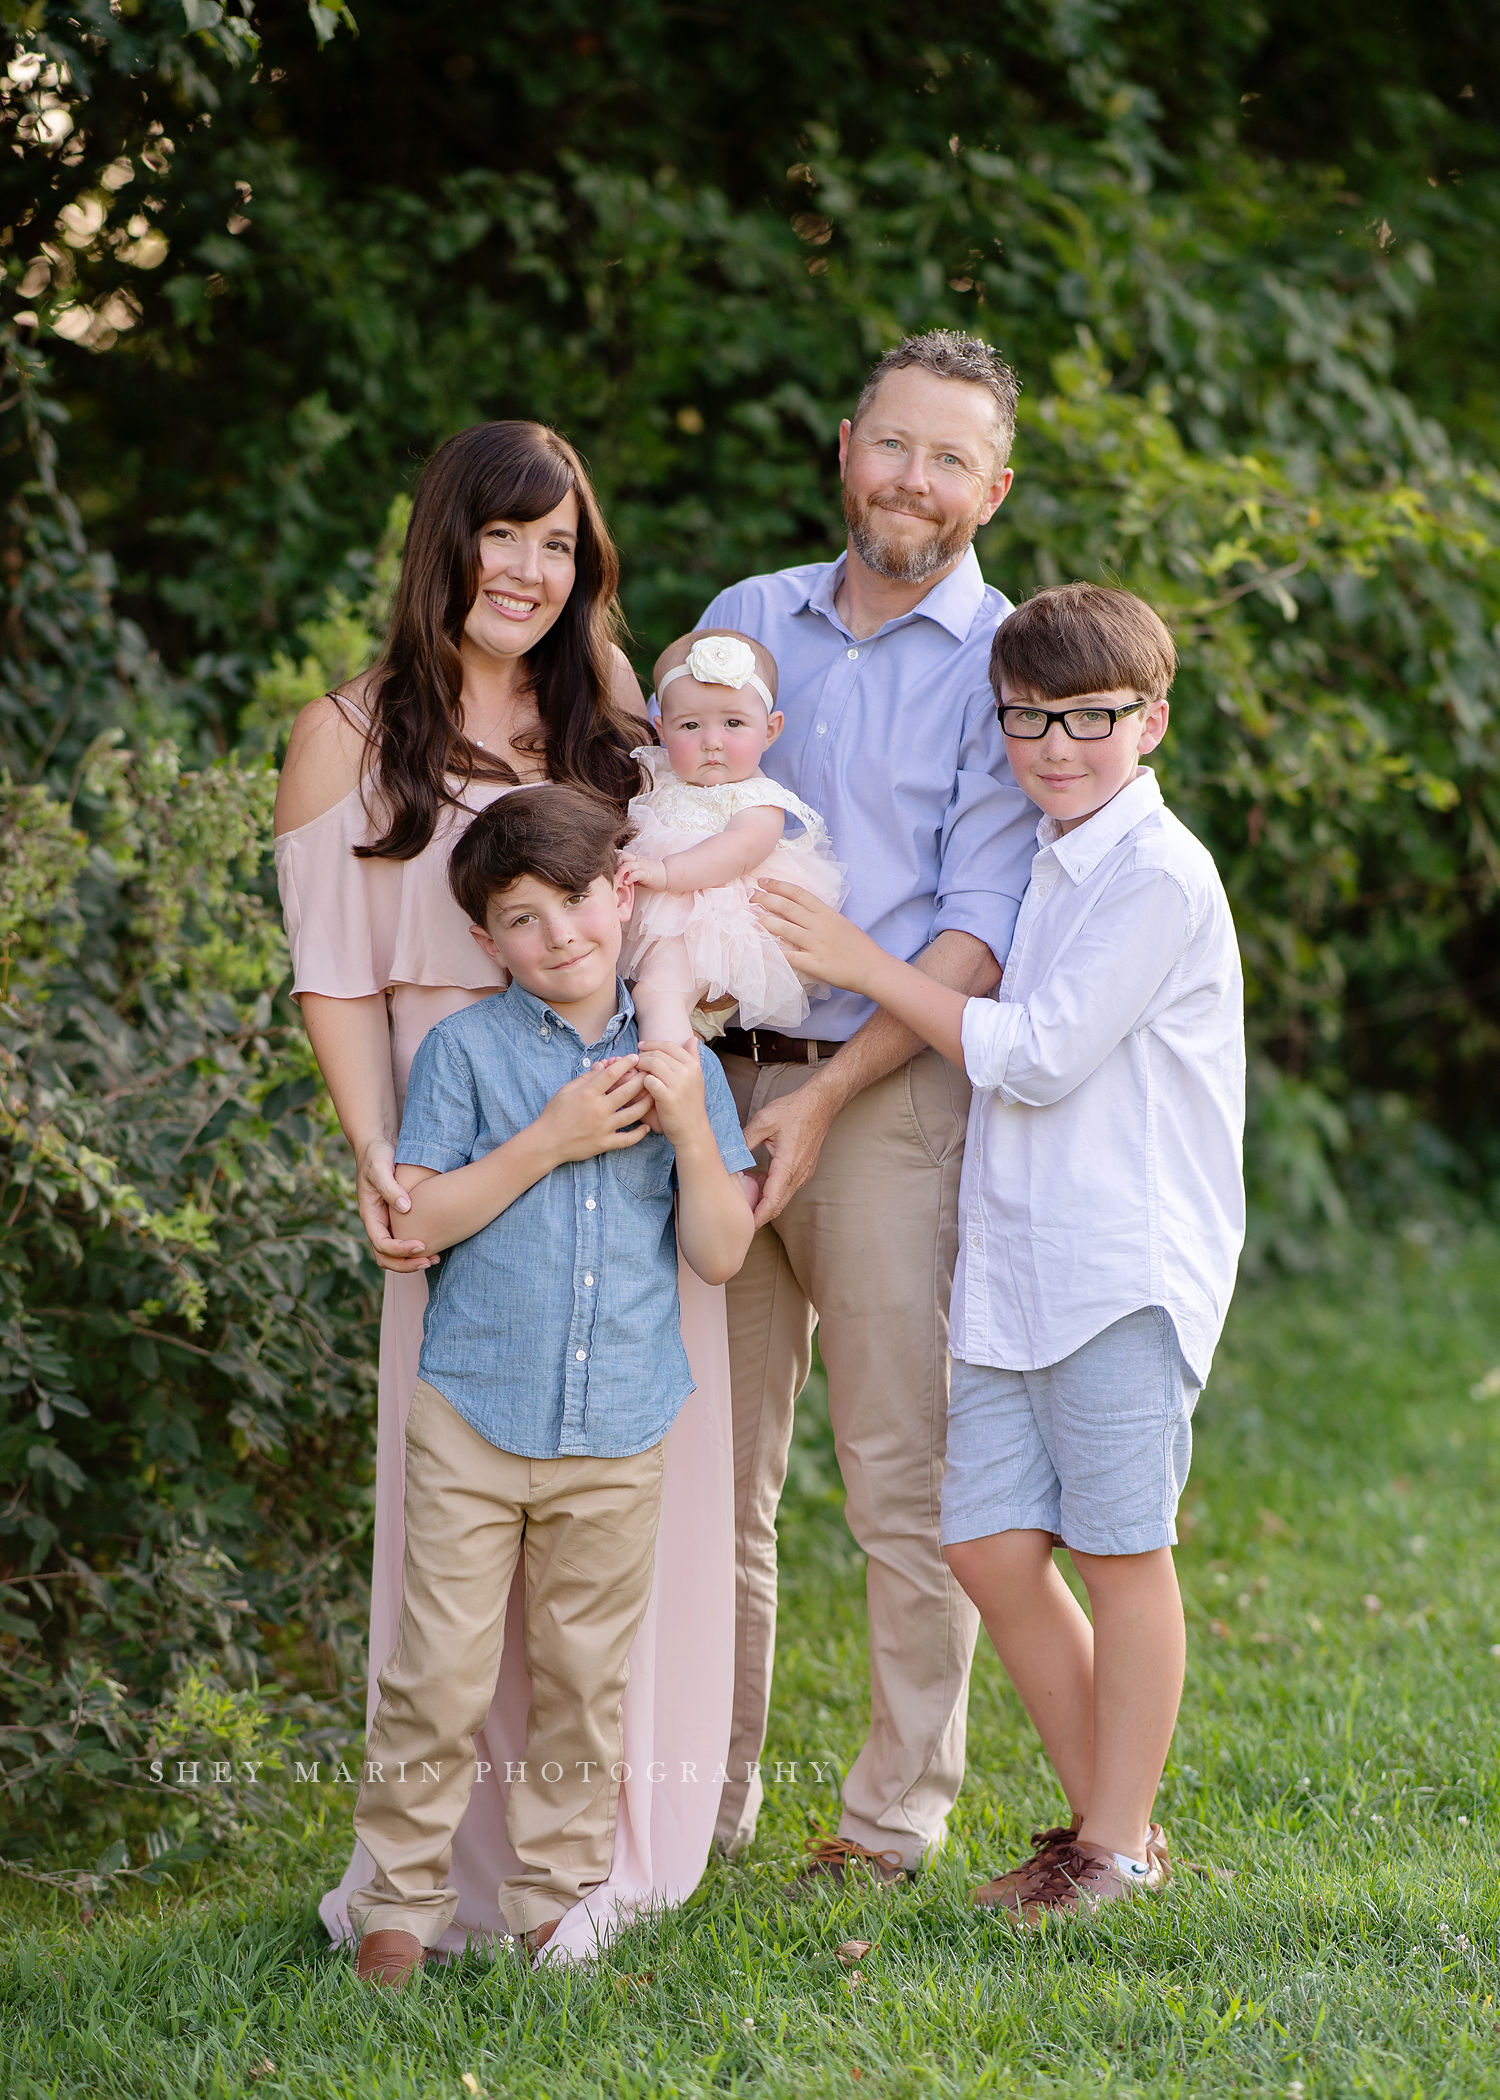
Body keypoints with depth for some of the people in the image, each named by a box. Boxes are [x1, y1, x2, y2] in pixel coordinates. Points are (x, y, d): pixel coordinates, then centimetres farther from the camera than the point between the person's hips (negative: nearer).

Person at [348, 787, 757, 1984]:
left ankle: (559, 1897, 20)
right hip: (476, 1414, -2)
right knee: (441, 1673, -2)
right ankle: (404, 1897, 10)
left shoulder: (678, 1065, 7)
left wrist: (691, 1133, -12)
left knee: (587, 1676, 9)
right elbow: (418, 1217, -7)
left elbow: (722, 1253, 3)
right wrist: (547, 1142, -14)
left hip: (621, 1431, 2)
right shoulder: (468, 1050, 0)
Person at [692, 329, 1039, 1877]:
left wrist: (825, 1097, -15)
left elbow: (981, 934, -8)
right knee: (711, 1469, 7)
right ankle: (699, 1800, 17)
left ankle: (897, 1813, 12)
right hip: (713, 1082, 4)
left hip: (889, 1097, -4)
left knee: (903, 1480, 0)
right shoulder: (744, 621, 12)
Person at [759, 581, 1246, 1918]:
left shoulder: (1158, 876, -11)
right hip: (1011, 1261, 8)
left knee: (1121, 1550, -1)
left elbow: (1036, 1056, -16)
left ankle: (1121, 1844, 10)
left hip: (1126, 1266, -8)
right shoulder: (1043, 865, 16)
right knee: (988, 1543, 7)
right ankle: (1099, 1810, 21)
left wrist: (868, 967, -10)